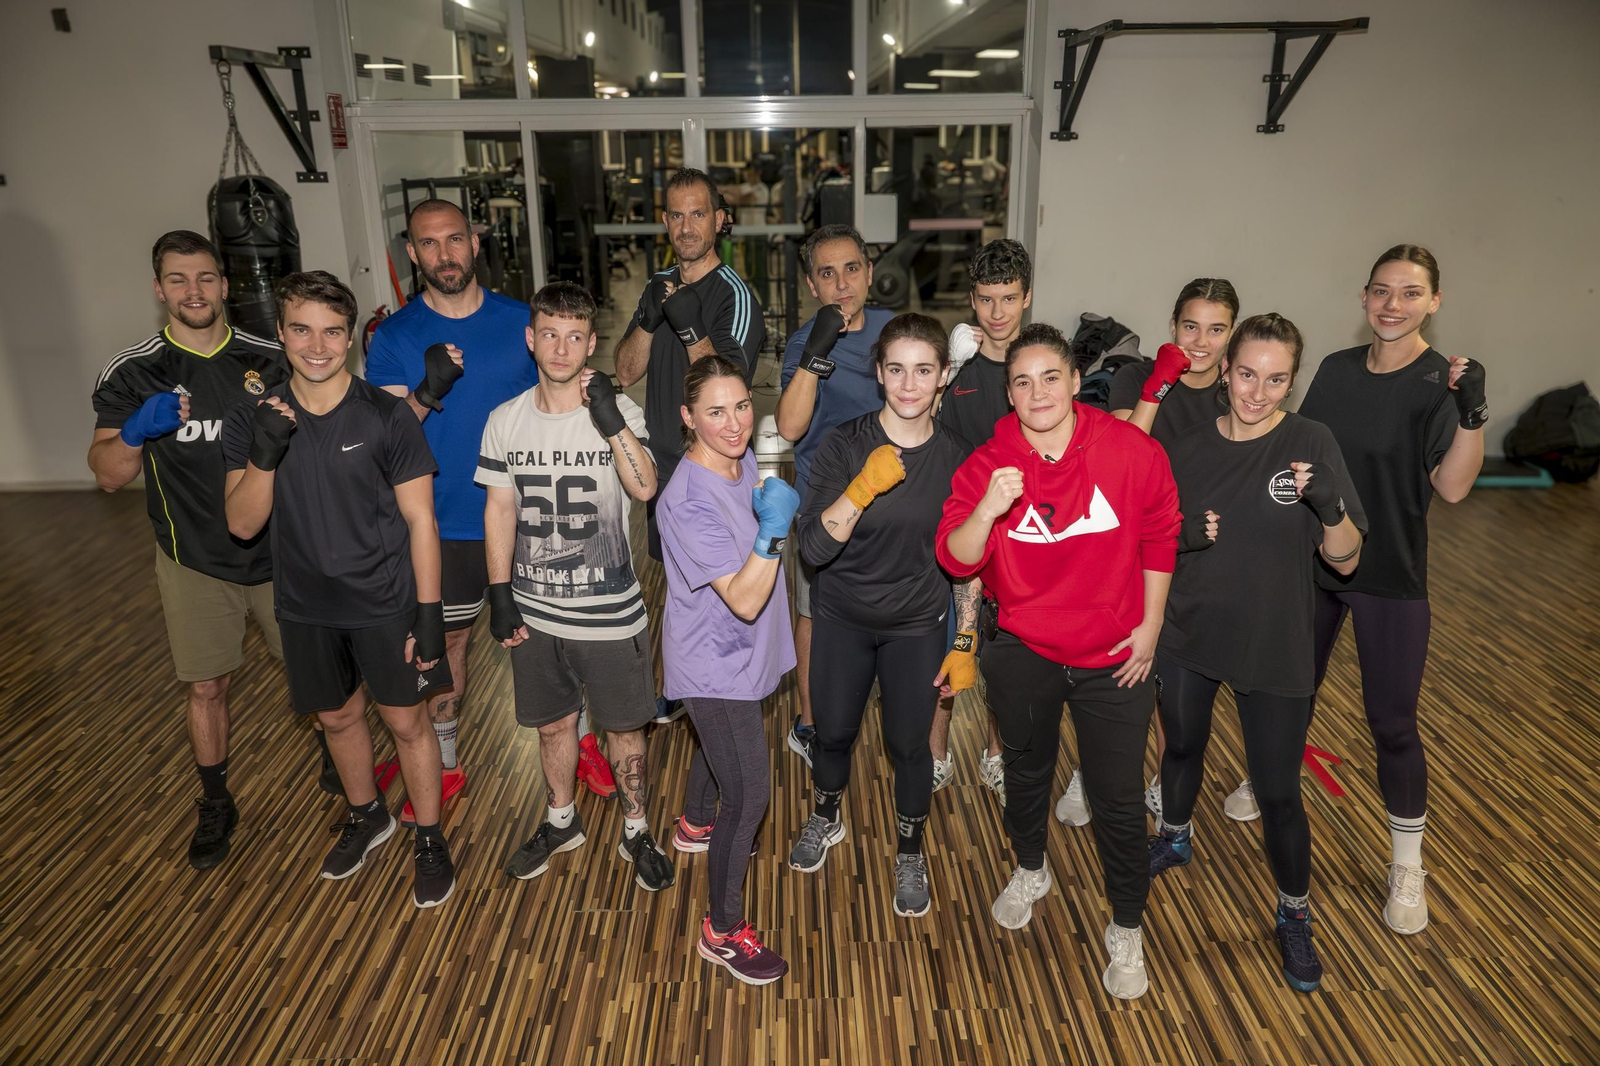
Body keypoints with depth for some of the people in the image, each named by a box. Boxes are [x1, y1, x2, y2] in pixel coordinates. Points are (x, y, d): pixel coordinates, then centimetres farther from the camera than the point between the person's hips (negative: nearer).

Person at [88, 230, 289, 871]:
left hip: (278, 553, 1)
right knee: (207, 687, 10)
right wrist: (135, 430, -26)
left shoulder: (269, 361, -2)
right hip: (196, 562, 0)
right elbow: (107, 476, -7)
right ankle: (216, 805, 31)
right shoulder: (132, 374, -4)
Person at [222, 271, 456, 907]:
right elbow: (243, 525, -7)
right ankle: (366, 817, 45)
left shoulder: (387, 417, -12)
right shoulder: (252, 420, -3)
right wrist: (264, 453, -25)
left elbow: (420, 520, -10)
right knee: (337, 717, 20)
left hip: (386, 602, -3)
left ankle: (429, 839, 28)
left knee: (405, 720, 7)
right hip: (306, 607, 3)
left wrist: (429, 611, -13)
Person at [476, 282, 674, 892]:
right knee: (552, 723, 20)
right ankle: (561, 822, 43)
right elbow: (499, 510, 4)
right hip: (533, 610, 3)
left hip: (609, 612, -3)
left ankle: (636, 830, 33)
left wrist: (609, 419, -35)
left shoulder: (617, 412, -10)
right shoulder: (506, 420, -1)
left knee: (623, 726, 11)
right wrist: (500, 596, 2)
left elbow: (644, 488, -26)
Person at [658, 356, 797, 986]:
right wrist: (772, 531, -44)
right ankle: (724, 931, 17)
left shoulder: (742, 460, -5)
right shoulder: (687, 502, -31)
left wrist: (777, 515, -1)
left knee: (719, 744, 32)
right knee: (749, 795, -2)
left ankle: (695, 825, 61)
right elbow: (744, 600, -35)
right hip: (714, 666, -9)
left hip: (741, 653, 9)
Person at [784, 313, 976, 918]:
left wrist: (965, 643, 0)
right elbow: (813, 547, -22)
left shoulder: (958, 458, -9)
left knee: (909, 744, 9)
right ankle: (826, 820, 48)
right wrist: (865, 486, -35)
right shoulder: (843, 446, -15)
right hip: (842, 619, 0)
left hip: (917, 627, 0)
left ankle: (910, 855, 37)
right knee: (834, 732, 16)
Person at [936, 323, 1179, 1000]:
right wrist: (987, 509, -37)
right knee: (1027, 770, 24)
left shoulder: (1131, 450, -14)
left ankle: (1126, 931, 30)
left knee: (1118, 797, 6)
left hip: (1113, 656, -1)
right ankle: (1030, 872, 53)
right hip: (1024, 651, 2)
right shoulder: (989, 464, -11)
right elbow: (955, 559, -18)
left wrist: (1151, 623, 0)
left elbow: (1160, 537, -1)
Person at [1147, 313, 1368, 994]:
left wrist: (1332, 508, -32)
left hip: (1274, 649, -3)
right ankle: (1175, 838, 53)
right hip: (1188, 634, 3)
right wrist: (1180, 535, -17)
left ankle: (1294, 916, 29)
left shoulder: (1310, 444, -12)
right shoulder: (1189, 448, -4)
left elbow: (1345, 561, -11)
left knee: (1278, 792, 3)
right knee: (1182, 747, 23)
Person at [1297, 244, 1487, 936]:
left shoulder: (1441, 382, -11)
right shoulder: (1336, 369, 2)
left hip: (1390, 576, -4)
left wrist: (1473, 414, -34)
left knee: (1392, 721, 2)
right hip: (1312, 561, 4)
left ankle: (1407, 866, 20)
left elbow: (1451, 486, -21)